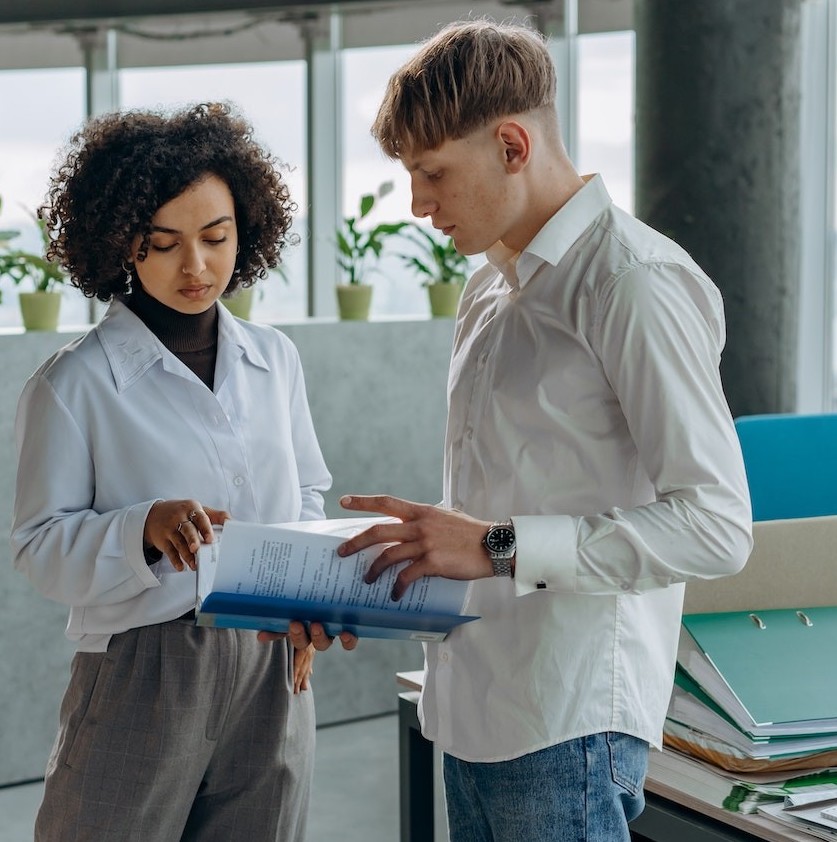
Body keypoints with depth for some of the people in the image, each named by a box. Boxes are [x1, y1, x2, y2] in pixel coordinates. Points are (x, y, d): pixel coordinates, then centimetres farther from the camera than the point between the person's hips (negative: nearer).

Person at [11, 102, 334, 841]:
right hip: (141, 672, -4)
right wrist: (145, 528, -25)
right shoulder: (76, 384, -8)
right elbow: (41, 546, -7)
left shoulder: (274, 359, 6)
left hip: (272, 667, 4)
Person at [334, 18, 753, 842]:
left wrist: (499, 548, -22)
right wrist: (417, 547, 8)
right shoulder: (488, 291, 16)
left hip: (568, 723, -8)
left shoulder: (634, 283, -12)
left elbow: (715, 525, -19)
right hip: (470, 711, 8)